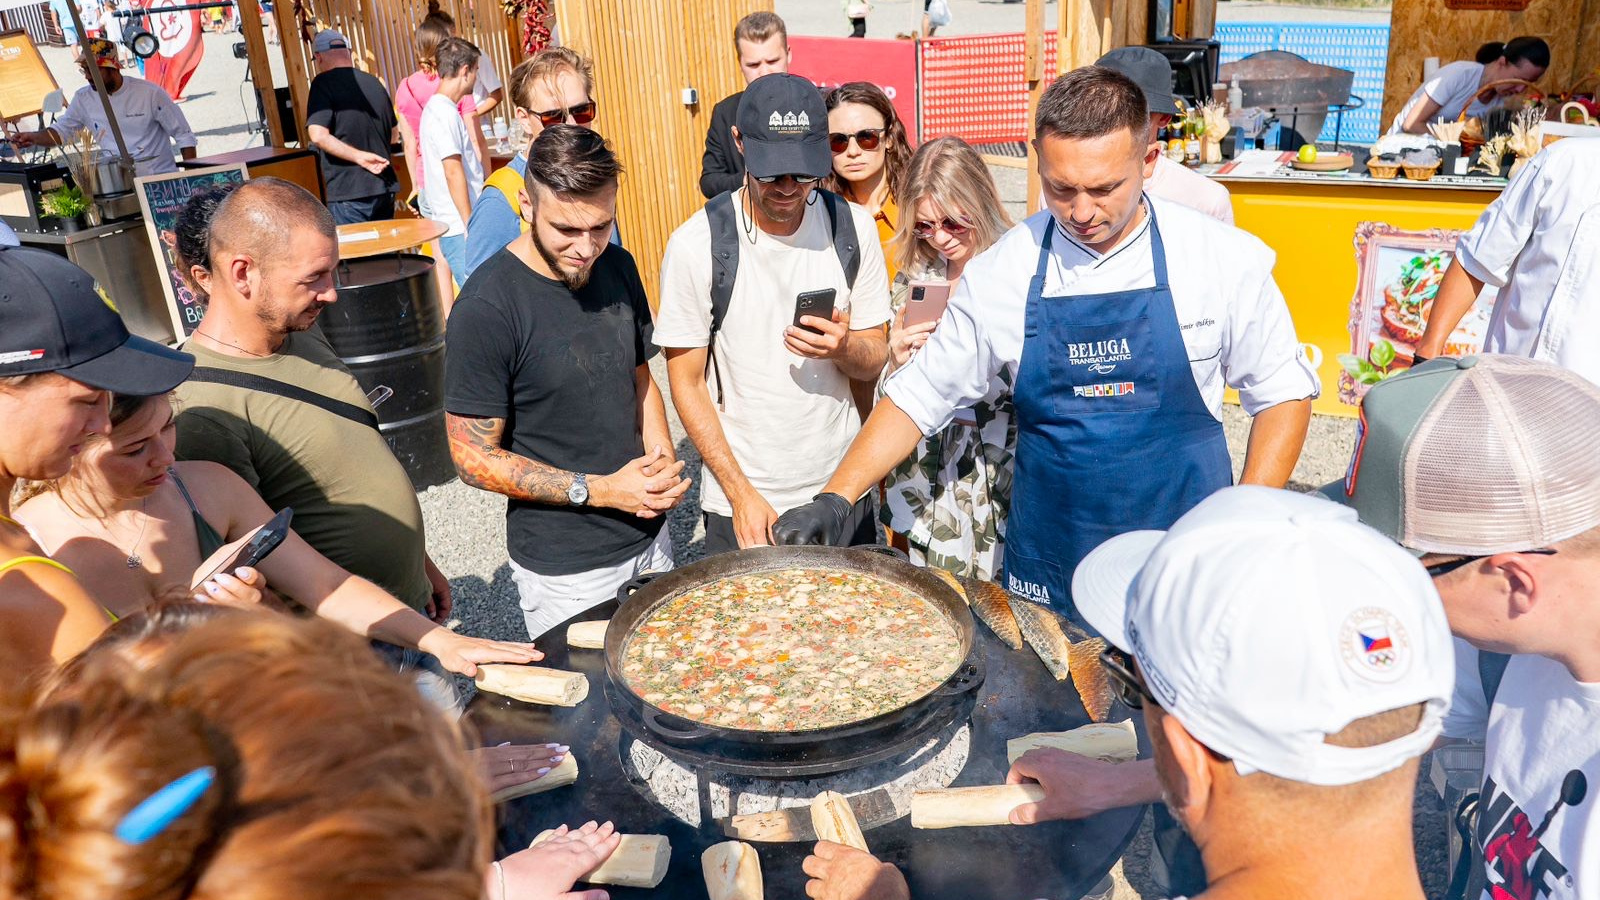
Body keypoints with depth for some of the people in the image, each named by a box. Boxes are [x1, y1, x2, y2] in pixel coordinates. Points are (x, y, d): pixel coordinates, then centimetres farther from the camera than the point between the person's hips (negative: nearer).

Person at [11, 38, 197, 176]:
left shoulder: (149, 93, -5)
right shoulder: (84, 98, 6)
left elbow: (184, 136, -2)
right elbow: (61, 131, 17)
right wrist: (34, 138, -4)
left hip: (160, 178, -4)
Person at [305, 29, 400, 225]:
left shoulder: (323, 83, -7)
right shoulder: (374, 82, 11)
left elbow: (318, 135, -20)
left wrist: (358, 156, -14)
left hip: (349, 194, -6)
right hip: (385, 190, 6)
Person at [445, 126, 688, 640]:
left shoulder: (618, 269, 1)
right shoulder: (487, 309, -20)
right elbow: (473, 457, -16)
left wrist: (662, 459, -4)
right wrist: (600, 490, -20)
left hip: (649, 540, 6)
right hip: (564, 572, -6)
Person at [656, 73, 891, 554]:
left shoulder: (853, 227, -5)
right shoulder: (695, 244, -13)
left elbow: (876, 359, 3)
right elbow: (687, 383, -7)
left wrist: (843, 348, -20)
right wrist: (741, 494, -12)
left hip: (843, 490, 3)